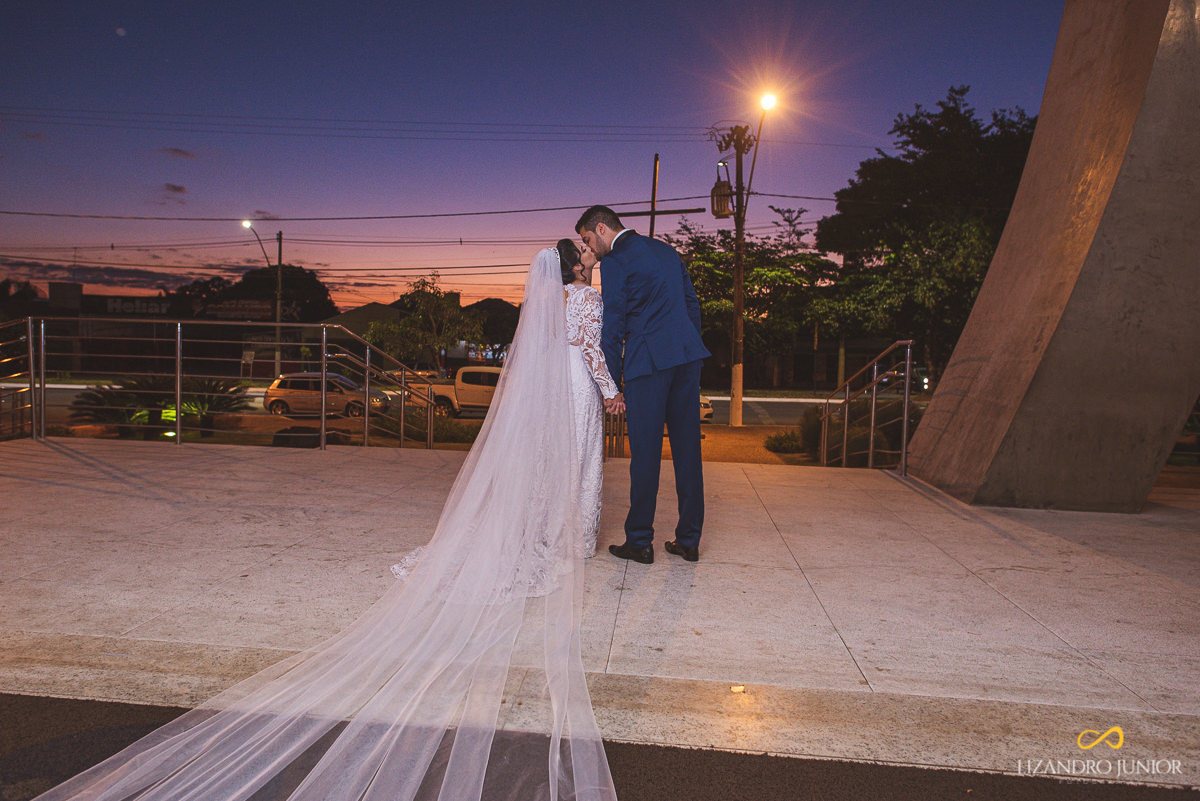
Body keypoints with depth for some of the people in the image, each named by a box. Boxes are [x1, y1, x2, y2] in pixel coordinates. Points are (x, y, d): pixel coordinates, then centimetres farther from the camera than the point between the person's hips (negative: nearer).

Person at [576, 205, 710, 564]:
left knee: (645, 453, 0)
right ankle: (689, 540, 16)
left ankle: (639, 542, 9)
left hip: (648, 360, -7)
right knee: (687, 449, 8)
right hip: (688, 355, 7)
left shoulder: (614, 262, -3)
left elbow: (613, 325, -5)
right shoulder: (665, 249, 19)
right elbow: (691, 303, 20)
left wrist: (613, 383, 0)